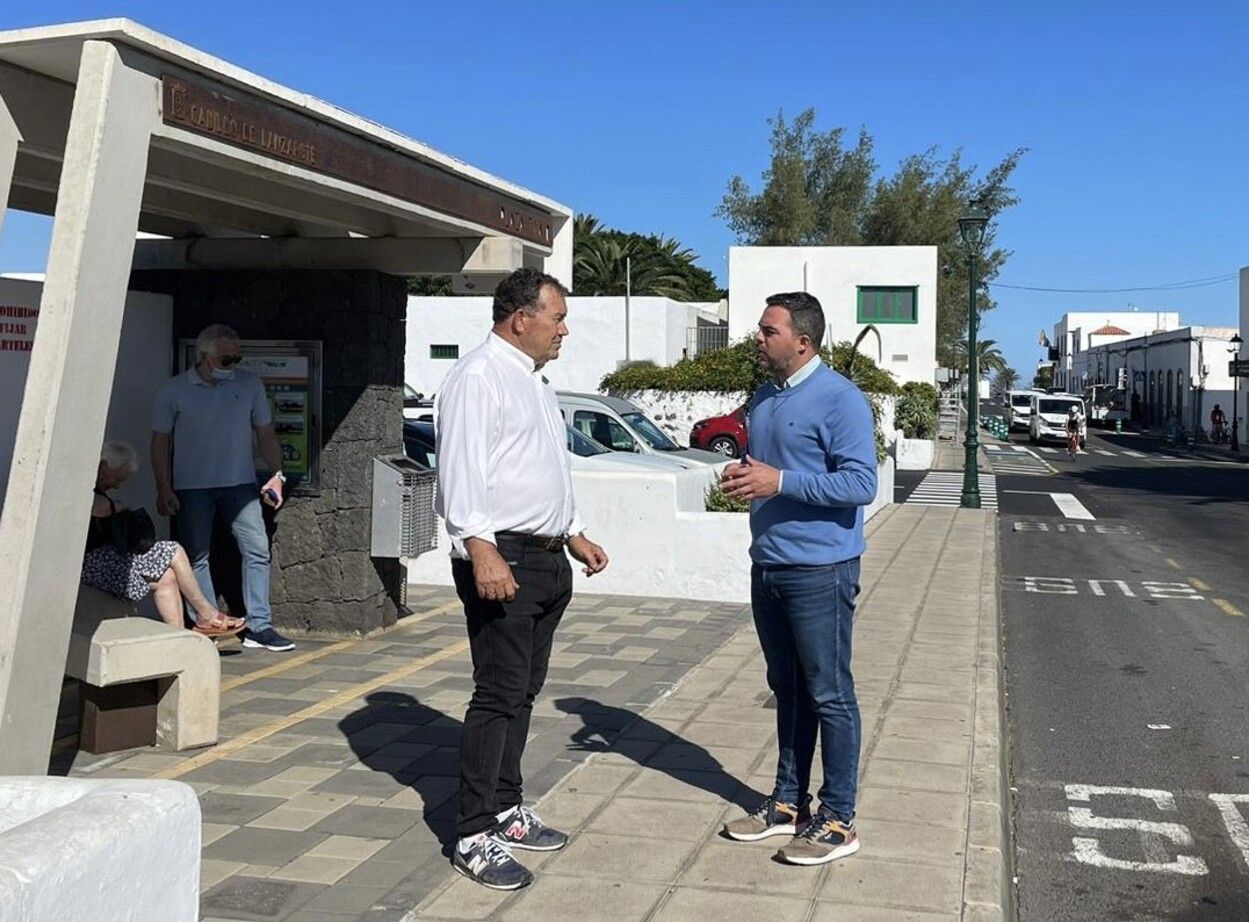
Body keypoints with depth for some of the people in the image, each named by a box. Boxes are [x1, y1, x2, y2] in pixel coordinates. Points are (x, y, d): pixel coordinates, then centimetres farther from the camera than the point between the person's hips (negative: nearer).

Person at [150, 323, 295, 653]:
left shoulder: (250, 385, 6)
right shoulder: (175, 391, 0)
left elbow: (265, 433, 13)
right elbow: (160, 442, 3)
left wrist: (277, 474, 3)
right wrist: (164, 489, -4)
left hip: (240, 484, 2)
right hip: (192, 488, -2)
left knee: (257, 550, -4)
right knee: (196, 558, 0)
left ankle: (259, 626, 2)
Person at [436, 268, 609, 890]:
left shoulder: (533, 383, 19)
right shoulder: (479, 376, -11)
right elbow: (461, 469, -21)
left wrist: (574, 534, 25)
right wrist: (482, 551, -29)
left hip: (547, 558, 10)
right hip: (501, 558, -10)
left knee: (523, 692, 15)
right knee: (498, 696, -7)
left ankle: (505, 810, 27)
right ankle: (474, 837, 2)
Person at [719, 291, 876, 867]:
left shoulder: (839, 399, -13)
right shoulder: (764, 399, 13)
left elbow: (861, 484, -19)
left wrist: (780, 482, -23)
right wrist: (741, 477, 1)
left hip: (819, 571, -8)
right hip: (768, 567, 8)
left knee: (829, 695, 1)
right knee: (788, 690, 16)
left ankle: (837, 820, 11)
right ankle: (789, 803, 27)